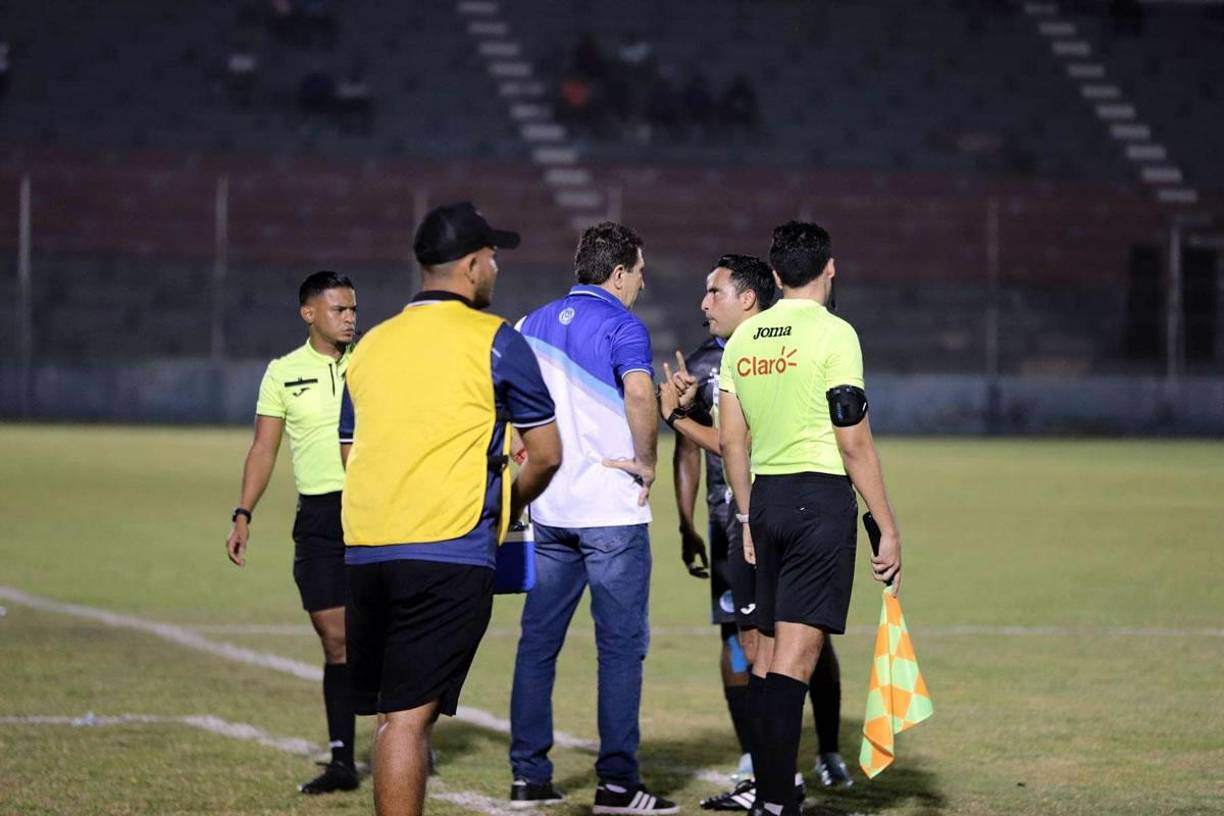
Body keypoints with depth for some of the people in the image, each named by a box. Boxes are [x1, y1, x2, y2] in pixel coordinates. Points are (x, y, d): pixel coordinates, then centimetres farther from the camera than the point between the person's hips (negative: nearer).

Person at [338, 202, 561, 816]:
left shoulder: (372, 344, 16)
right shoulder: (493, 340, 0)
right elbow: (545, 454, 3)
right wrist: (509, 505, 21)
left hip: (364, 551, 5)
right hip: (449, 553, -5)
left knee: (395, 713, 13)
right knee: (408, 716, -8)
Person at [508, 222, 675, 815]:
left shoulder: (532, 325, 14)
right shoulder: (621, 325, -8)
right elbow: (639, 394, -26)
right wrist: (647, 461, -13)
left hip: (547, 509, 6)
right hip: (611, 508, -6)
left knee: (537, 642, 10)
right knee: (621, 644, -2)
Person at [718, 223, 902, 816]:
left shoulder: (743, 338, 10)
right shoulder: (833, 333, -8)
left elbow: (730, 440, 13)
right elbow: (854, 443, -11)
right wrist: (887, 528, -7)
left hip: (766, 498, 6)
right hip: (822, 497, -6)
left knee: (768, 649, 13)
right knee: (796, 652, -10)